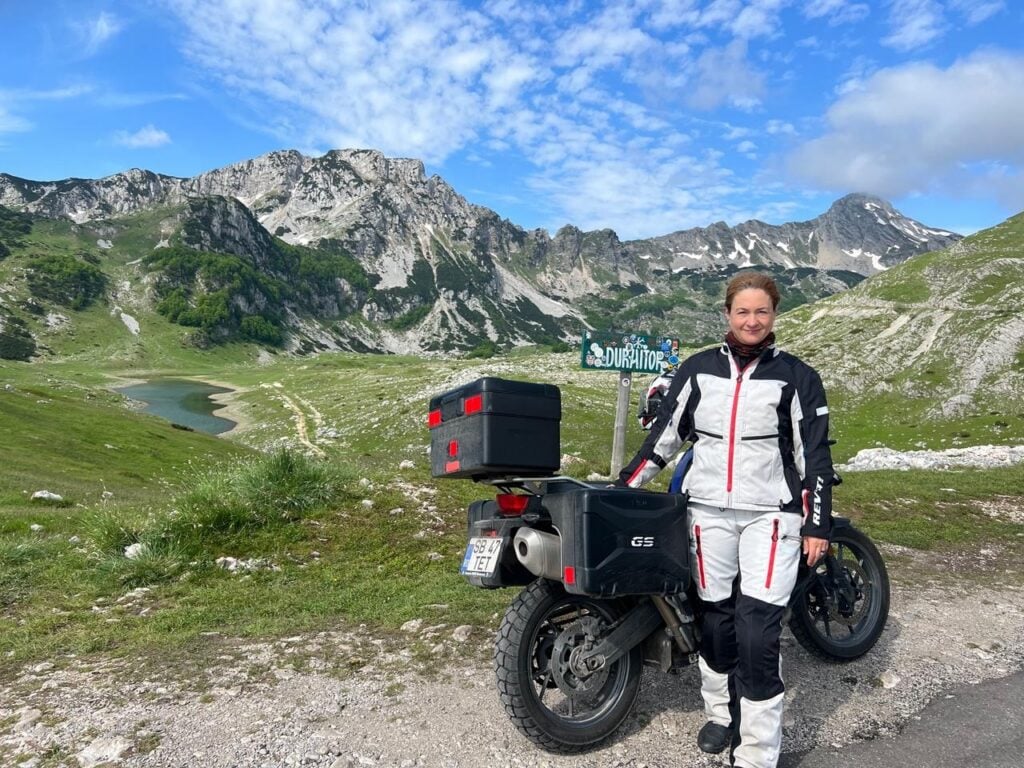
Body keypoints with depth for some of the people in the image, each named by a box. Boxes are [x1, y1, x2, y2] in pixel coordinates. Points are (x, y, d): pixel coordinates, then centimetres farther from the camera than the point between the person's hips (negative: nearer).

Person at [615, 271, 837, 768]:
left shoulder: (796, 377, 0)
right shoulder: (698, 370, 6)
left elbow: (815, 453, 1)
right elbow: (665, 434, 10)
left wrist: (817, 524, -3)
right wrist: (624, 486, 8)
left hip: (771, 514, -2)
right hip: (708, 511, 3)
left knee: (757, 631, -7)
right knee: (716, 617, 13)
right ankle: (721, 713, 33)